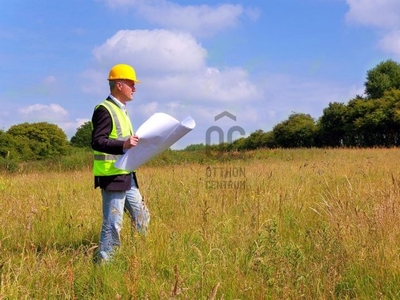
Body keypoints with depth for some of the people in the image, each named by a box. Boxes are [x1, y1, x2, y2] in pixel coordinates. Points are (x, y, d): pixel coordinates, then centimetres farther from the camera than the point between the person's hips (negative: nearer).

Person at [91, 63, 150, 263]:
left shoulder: (120, 110, 18)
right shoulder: (105, 110, -13)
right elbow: (97, 142, -22)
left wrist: (133, 143, 15)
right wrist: (123, 145, -33)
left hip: (126, 176, 10)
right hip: (112, 177, -10)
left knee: (142, 218, 14)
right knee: (113, 223, -4)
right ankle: (104, 262, 6)